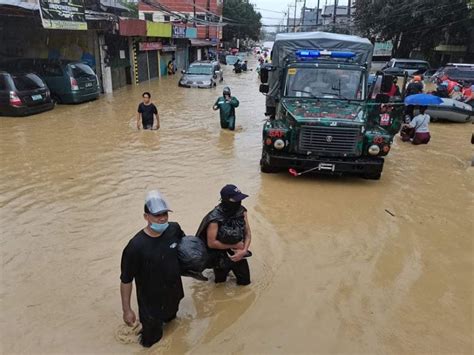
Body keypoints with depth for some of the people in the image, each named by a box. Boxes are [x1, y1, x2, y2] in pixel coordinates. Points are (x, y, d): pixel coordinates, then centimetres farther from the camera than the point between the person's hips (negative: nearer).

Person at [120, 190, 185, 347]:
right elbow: (126, 280, -19)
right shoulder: (136, 246, -31)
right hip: (151, 303, -5)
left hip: (174, 294, 5)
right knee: (152, 341, 14)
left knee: (171, 319, 30)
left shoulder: (174, 229, -17)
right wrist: (126, 310, -13)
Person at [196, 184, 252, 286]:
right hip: (221, 257, -4)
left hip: (238, 254, 4)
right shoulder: (215, 218, -29)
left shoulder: (241, 211, -13)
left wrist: (244, 250, -21)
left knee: (245, 281, 18)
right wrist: (234, 245, -21)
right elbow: (211, 243, -25)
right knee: (220, 280, 20)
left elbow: (247, 233, -5)